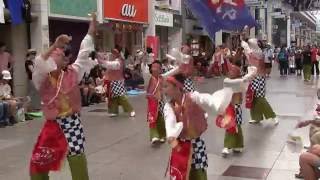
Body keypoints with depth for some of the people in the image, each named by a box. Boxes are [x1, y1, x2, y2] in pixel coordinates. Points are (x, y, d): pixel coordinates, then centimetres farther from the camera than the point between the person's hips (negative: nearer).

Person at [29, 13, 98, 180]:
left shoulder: (71, 74, 2)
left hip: (72, 123, 1)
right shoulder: (41, 79, -6)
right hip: (53, 126, -1)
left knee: (77, 161, 2)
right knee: (38, 165, 8)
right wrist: (55, 46, -36)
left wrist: (91, 31, -4)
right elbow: (38, 65, -26)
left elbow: (83, 55, 0)